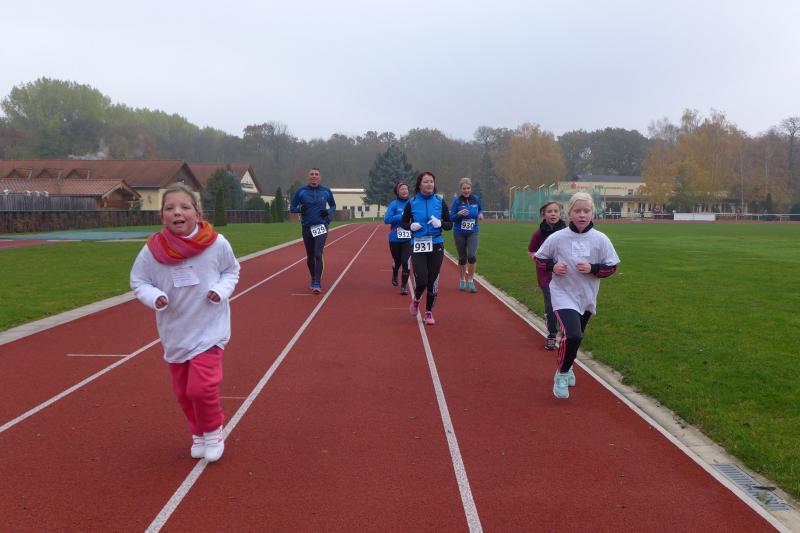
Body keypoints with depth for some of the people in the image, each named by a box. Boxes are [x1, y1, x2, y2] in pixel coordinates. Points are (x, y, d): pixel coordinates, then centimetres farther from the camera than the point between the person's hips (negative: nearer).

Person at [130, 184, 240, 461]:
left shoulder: (217, 244, -14)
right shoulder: (152, 250, -12)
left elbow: (232, 271, 4)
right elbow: (138, 282, 1)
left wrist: (221, 290, -14)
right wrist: (155, 297, -19)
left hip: (209, 329, -3)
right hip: (174, 332, 3)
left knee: (201, 387, -13)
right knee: (183, 391, 13)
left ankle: (213, 431, 16)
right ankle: (198, 433, 40)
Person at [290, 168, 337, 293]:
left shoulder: (326, 191, 2)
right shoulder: (301, 191, 0)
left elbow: (333, 206, 16)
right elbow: (292, 208, 4)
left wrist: (329, 211, -6)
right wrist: (300, 209, -17)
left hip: (321, 227, -2)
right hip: (307, 228, 2)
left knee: (318, 255, -15)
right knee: (310, 257, 12)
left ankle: (317, 284, -14)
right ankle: (313, 279, 32)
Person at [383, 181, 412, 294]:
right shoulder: (394, 204, -7)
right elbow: (387, 219, -16)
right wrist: (401, 216, -23)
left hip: (408, 238, 0)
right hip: (395, 238, 0)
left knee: (405, 261, -13)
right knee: (397, 261, 17)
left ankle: (404, 286, -2)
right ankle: (395, 275, 49)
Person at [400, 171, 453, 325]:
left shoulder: (440, 201, 1)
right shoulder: (412, 203, -1)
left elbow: (449, 224, 5)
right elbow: (403, 223, 8)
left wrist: (440, 223, -16)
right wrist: (411, 226, -12)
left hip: (436, 245, 1)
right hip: (418, 246, -1)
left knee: (433, 280, 3)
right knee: (421, 280, -10)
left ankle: (429, 312, 22)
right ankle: (416, 299, 24)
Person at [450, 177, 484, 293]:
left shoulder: (476, 199, 1)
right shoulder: (457, 201, -6)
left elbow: (481, 209, 20)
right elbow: (451, 217, -7)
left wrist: (481, 214, -2)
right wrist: (459, 214, -26)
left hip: (473, 233, 1)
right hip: (459, 233, -1)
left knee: (472, 256, -17)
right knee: (462, 258, 8)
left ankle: (471, 281, -4)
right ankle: (462, 280, 29)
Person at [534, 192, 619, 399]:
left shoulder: (601, 240, -6)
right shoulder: (557, 238, -9)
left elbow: (611, 267, 0)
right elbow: (539, 260, 3)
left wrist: (592, 269, -17)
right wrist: (552, 266, -16)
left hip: (587, 297, 4)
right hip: (563, 295, -3)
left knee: (575, 337, 19)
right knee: (572, 335, -23)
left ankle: (566, 367, 48)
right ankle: (562, 374, 1)